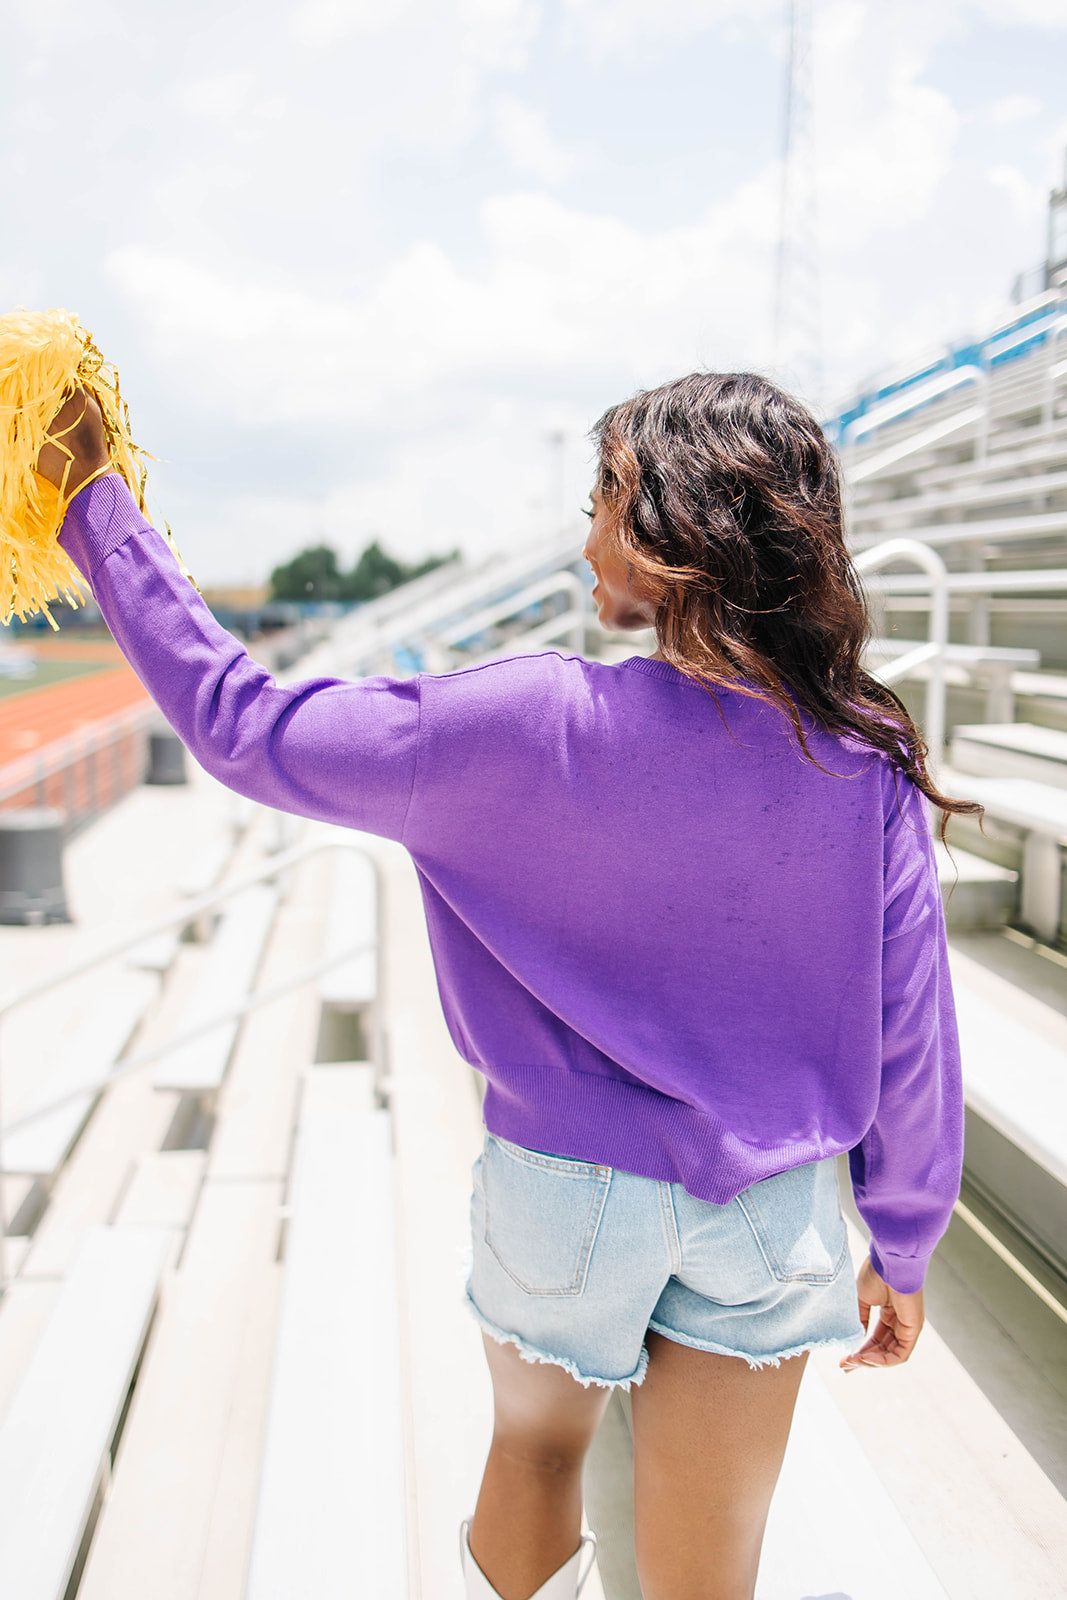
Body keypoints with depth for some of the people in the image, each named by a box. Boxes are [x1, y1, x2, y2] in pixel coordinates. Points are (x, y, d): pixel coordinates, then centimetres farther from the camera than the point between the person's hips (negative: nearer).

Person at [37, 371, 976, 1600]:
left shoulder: (532, 727, -22)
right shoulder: (865, 756, -13)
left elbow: (238, 724, -14)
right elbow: (909, 1027, -7)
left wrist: (95, 502, -3)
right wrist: (902, 1244, 9)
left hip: (565, 1187, -2)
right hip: (771, 1215, 2)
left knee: (534, 1450, 30)